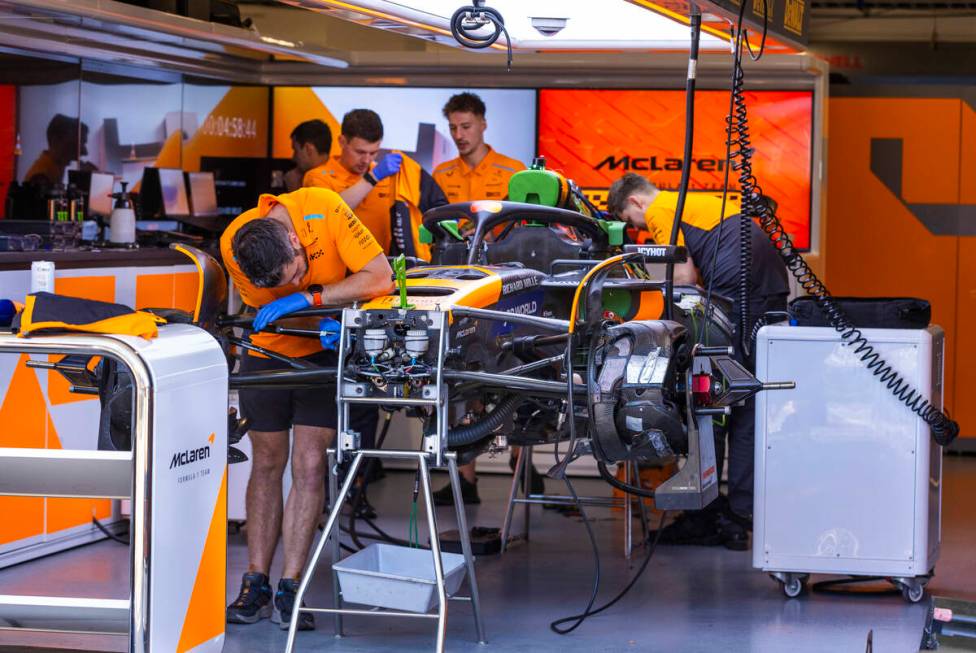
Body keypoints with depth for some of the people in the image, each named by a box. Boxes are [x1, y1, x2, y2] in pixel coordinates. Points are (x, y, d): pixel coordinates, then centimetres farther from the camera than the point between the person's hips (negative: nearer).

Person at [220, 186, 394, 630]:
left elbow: (380, 278, -28)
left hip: (326, 348, -1)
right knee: (267, 464, 5)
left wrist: (307, 298, -34)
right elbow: (263, 307, -16)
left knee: (309, 466, -8)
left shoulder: (322, 209, -30)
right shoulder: (233, 247, -24)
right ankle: (255, 586, 11)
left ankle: (289, 591, -5)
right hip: (269, 350, 1)